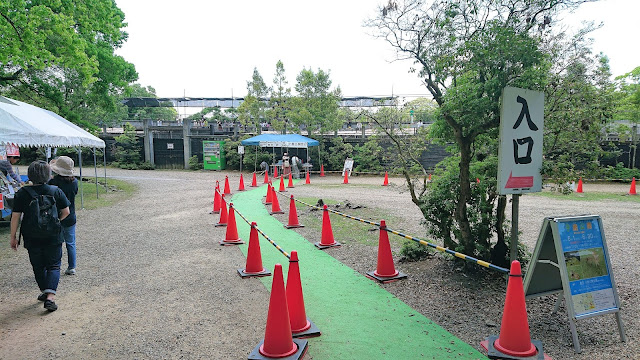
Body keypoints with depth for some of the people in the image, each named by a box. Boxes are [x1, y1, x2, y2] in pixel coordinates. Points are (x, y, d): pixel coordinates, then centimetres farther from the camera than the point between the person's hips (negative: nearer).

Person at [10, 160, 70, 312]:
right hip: (53, 237, -1)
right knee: (53, 266, 7)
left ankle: (44, 292, 33)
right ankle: (50, 296, -7)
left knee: (38, 266, 19)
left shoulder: (22, 193, -8)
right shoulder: (56, 191, -8)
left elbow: (15, 216, -6)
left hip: (32, 238, 1)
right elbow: (66, 212, -3)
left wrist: (13, 237, 3)